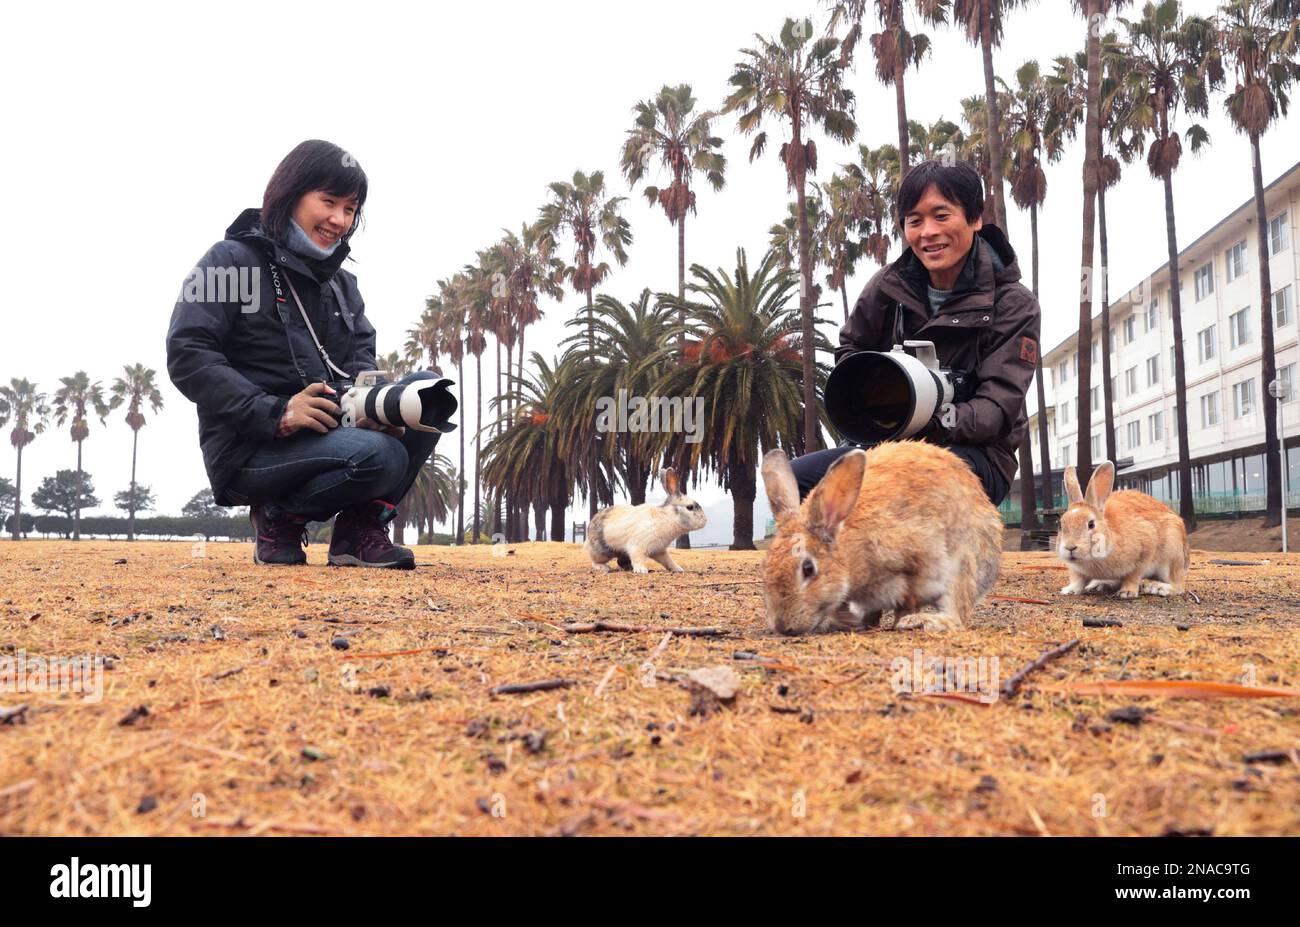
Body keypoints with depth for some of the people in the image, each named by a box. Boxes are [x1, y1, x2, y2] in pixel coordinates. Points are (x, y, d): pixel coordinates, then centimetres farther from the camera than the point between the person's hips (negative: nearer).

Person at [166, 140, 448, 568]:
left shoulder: (342, 283, 18)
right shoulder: (232, 260, -2)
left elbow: (361, 357, 8)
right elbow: (187, 356, -11)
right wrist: (275, 413, -24)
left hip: (328, 433, 7)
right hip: (251, 450, -6)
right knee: (382, 455, -32)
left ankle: (361, 526, -7)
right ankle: (279, 516, -4)